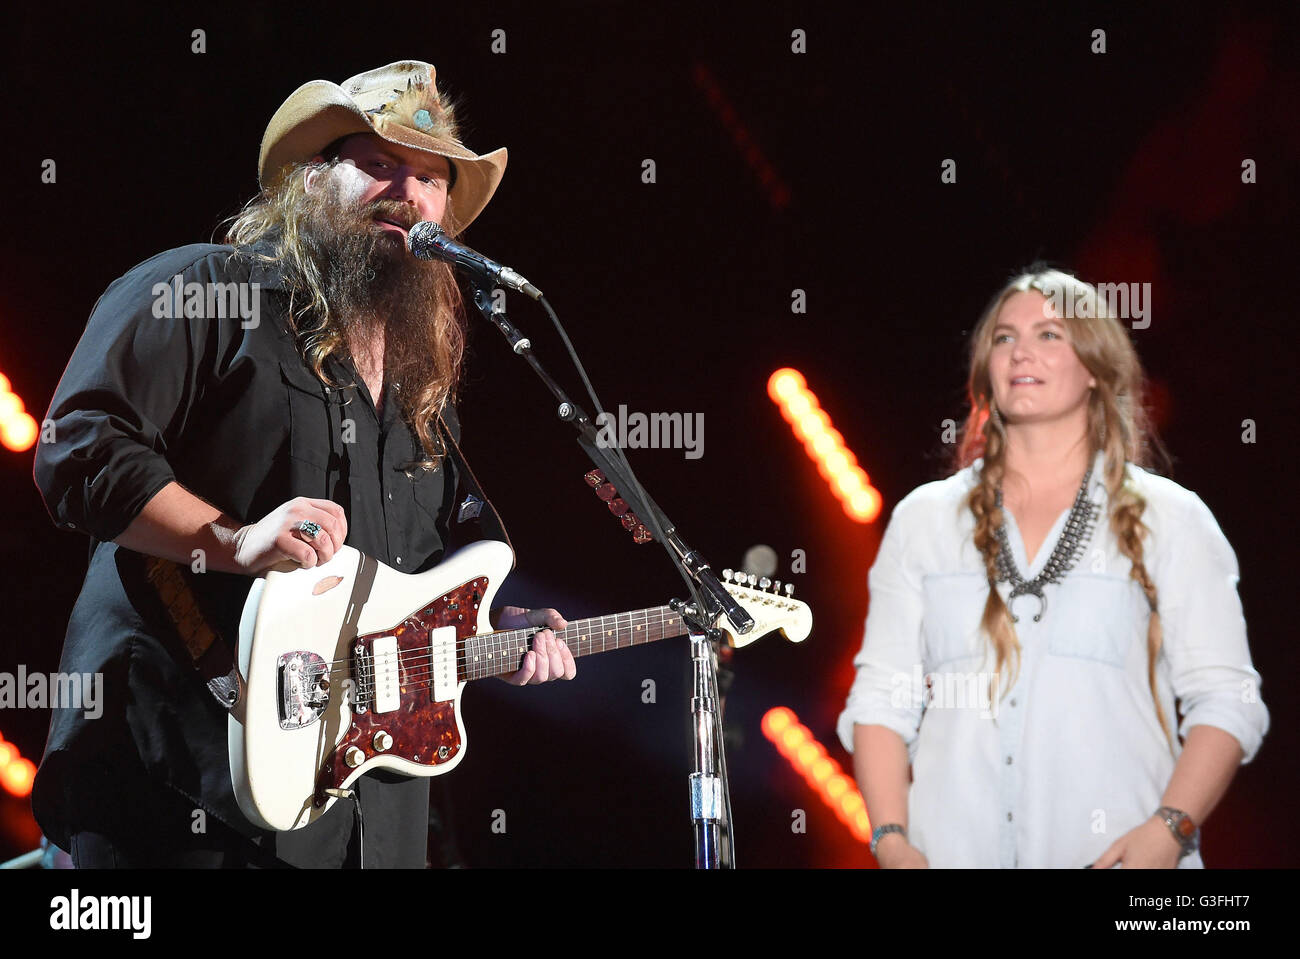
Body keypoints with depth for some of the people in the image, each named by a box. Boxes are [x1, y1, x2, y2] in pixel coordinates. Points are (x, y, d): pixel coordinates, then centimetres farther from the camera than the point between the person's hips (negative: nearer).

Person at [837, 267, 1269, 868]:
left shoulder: (1169, 520, 5)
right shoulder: (923, 519, 10)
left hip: (1115, 852, -1)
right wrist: (892, 840, -6)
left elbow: (1225, 700, -2)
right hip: (954, 849, 2)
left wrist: (1169, 829, -15)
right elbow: (880, 699, 6)